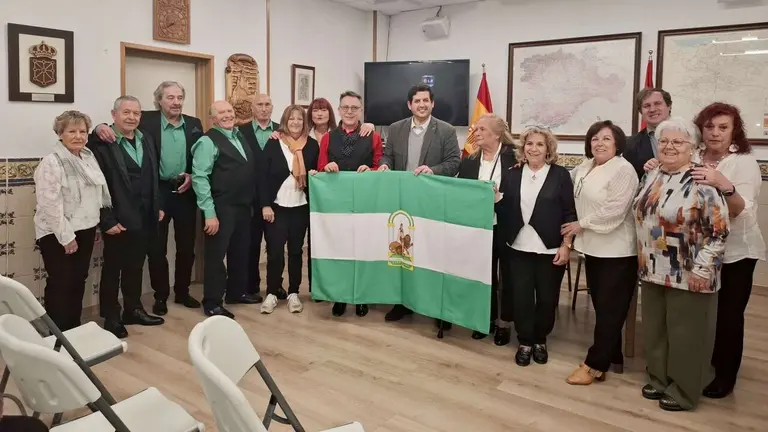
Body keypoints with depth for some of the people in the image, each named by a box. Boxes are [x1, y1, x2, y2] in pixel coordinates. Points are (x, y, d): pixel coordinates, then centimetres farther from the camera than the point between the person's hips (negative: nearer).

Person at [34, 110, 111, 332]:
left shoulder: (89, 156, 7)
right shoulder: (51, 162, -15)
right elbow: (50, 204, -19)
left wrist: (97, 224, 14)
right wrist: (66, 236, -19)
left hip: (85, 230, 7)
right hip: (58, 235, -7)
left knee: (78, 282, 14)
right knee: (60, 285, 1)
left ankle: (74, 330, 26)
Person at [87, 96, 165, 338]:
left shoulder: (146, 140, 9)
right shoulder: (101, 143, -12)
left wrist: (158, 207, 11)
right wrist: (107, 220, -17)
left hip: (144, 218, 6)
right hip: (118, 220, -6)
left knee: (135, 267, 17)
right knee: (112, 268, 9)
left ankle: (133, 309, 32)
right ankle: (111, 317, 22)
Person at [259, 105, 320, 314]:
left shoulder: (312, 144, 3)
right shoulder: (273, 143, -2)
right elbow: (263, 175, -4)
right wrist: (265, 205, -9)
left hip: (301, 207, 2)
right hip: (277, 206, -1)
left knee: (296, 251, 10)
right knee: (274, 251, 1)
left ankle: (293, 293, 19)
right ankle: (272, 293, 14)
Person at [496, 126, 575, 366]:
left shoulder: (560, 175, -2)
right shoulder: (513, 174, 7)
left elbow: (570, 213, -4)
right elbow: (504, 209, 7)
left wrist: (566, 245, -9)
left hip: (550, 249, -2)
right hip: (519, 248, 2)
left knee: (547, 298, 7)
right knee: (521, 296, 4)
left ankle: (540, 341, 28)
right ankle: (525, 342, 21)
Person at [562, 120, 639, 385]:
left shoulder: (623, 170, -14)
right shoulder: (585, 167, 9)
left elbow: (613, 212, -21)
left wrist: (581, 224, -13)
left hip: (617, 251, -8)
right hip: (593, 247, 8)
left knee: (610, 309, 3)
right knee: (601, 306, 14)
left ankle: (595, 364, 11)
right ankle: (612, 358, 28)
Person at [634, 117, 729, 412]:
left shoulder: (702, 183, -16)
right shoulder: (651, 177, 7)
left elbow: (719, 230, -17)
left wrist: (701, 269, -18)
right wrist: (644, 261, 16)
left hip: (687, 275, -7)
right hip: (654, 271, 7)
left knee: (685, 334, 7)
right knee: (655, 329, 17)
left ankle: (683, 392, 23)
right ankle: (659, 380, 35)